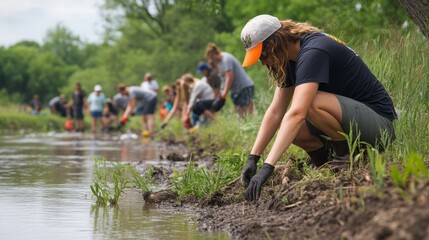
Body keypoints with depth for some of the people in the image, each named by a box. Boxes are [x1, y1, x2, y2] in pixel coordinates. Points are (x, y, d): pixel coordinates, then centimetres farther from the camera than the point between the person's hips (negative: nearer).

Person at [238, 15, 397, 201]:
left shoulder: (313, 51, -24)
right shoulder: (292, 57, 5)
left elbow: (297, 113, -35)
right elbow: (275, 112, 6)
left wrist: (268, 167, -39)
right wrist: (253, 158, -2)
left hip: (379, 120, -9)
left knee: (311, 103, -32)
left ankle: (348, 156, -10)